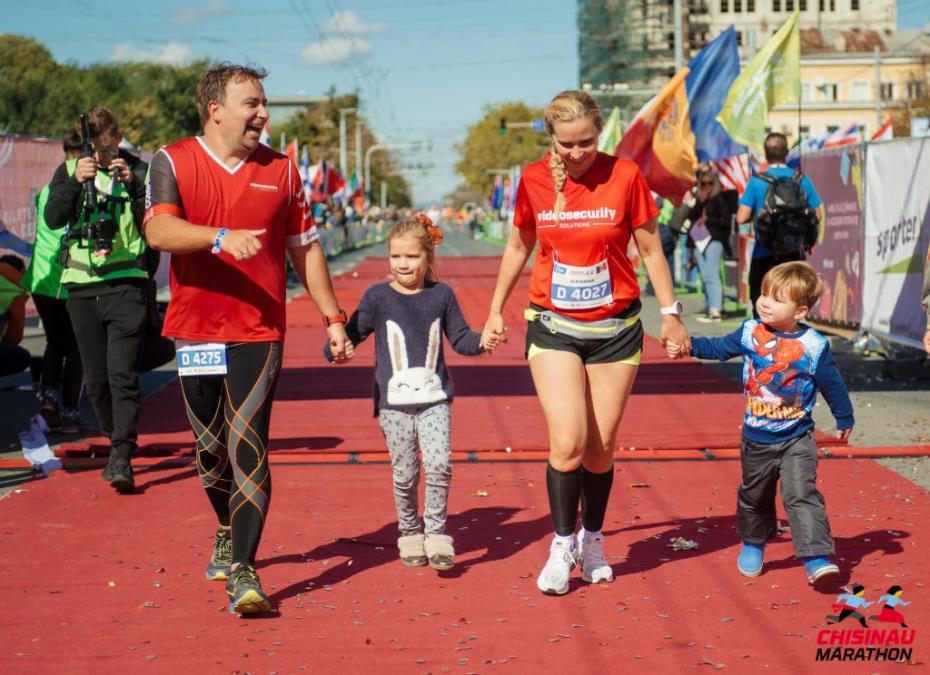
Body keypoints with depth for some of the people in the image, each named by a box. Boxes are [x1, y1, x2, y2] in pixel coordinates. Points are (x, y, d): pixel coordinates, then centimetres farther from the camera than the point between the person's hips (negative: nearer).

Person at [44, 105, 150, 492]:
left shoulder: (139, 171, 1)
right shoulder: (69, 171, 8)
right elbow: (53, 218, -5)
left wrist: (133, 185, -21)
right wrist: (75, 181, -19)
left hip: (126, 285, -3)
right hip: (81, 286, 3)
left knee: (123, 375, -13)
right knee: (95, 379, 10)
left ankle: (122, 460, -17)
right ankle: (116, 443, 30)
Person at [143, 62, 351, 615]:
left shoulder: (281, 170, 6)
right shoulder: (173, 162, -1)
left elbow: (305, 248, 14)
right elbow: (158, 230, -17)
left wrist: (333, 317, 13)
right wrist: (222, 237, -32)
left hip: (259, 332, -1)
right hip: (195, 330, 1)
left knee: (248, 449, -12)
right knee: (210, 448, 14)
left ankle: (242, 569, -12)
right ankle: (228, 532, 40)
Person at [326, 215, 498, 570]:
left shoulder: (441, 295, 3)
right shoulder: (377, 297, -1)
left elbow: (460, 337, 12)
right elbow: (353, 331, 0)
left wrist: (482, 342, -7)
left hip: (434, 398, 1)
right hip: (393, 400, 0)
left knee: (439, 464, -14)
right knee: (405, 473, 4)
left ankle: (436, 532, 0)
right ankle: (410, 534, 23)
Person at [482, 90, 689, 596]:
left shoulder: (625, 176, -8)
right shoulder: (533, 180, -3)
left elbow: (650, 249, 3)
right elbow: (518, 246, 13)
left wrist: (670, 313, 4)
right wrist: (496, 311, 17)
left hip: (616, 328, 0)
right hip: (553, 326, 0)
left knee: (600, 448, 4)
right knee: (567, 442, -13)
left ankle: (593, 541, 26)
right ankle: (563, 544, 5)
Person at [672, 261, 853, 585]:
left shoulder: (814, 346, -12)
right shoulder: (750, 333, -5)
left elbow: (832, 384, -1)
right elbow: (719, 348, 10)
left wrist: (845, 419, 9)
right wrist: (690, 345, -5)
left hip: (797, 439, -3)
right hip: (756, 439, 3)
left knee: (801, 494, -17)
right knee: (754, 495, 18)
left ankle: (816, 557, -17)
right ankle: (753, 545, 41)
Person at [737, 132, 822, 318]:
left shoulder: (756, 182, -8)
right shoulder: (802, 180, -3)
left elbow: (742, 218, -12)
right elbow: (816, 216, 1)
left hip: (764, 255, -2)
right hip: (795, 254, 2)